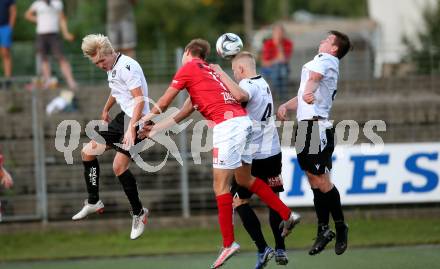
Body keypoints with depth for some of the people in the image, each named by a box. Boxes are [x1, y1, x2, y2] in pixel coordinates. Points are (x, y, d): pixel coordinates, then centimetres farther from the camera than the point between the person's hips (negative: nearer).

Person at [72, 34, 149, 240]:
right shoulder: (111, 68, 9)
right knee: (88, 152, 9)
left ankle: (138, 213, -1)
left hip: (137, 119, -10)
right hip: (123, 117, 10)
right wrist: (106, 110, 45)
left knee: (119, 165, -15)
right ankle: (93, 202, 19)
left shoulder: (127, 66, -20)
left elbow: (140, 99, -25)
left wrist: (131, 128, -31)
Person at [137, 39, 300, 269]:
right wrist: (156, 129, 38)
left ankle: (228, 243, -9)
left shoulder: (188, 68, 4)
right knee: (244, 179, 21)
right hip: (243, 121, 9)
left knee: (220, 186, -6)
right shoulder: (209, 71, 28)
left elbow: (164, 103, 13)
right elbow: (185, 111, 33)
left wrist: (148, 117, 33)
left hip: (227, 123, -9)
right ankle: (288, 216, 22)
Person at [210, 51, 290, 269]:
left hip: (254, 156, -8)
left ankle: (262, 249, -11)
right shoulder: (263, 83, 14)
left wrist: (221, 74, -29)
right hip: (273, 152, 8)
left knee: (238, 201, 0)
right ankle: (280, 249, 9)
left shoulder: (248, 85, -15)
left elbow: (239, 95, -38)